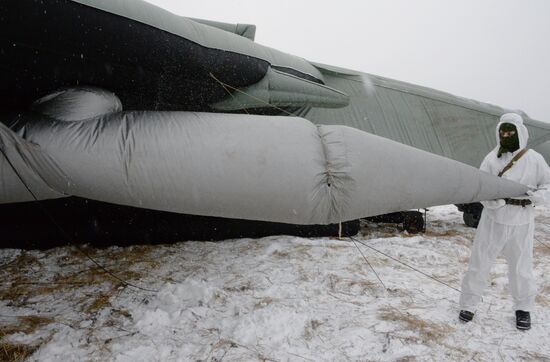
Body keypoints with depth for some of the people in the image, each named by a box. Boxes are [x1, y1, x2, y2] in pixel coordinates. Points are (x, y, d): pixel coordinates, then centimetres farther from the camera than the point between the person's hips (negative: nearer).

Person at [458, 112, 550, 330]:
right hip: (493, 221, 0)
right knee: (479, 264, 4)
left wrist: (532, 198, -15)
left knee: (521, 268, 12)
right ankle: (469, 304, 20)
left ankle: (524, 308, 35)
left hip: (521, 224, 1)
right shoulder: (491, 159, -4)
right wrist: (503, 199, -27)